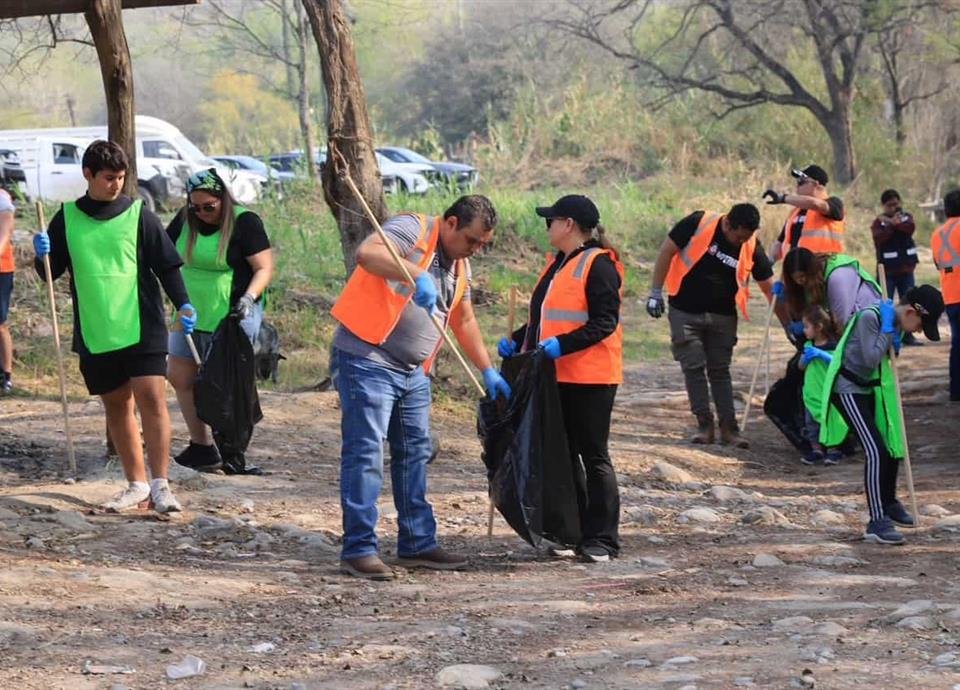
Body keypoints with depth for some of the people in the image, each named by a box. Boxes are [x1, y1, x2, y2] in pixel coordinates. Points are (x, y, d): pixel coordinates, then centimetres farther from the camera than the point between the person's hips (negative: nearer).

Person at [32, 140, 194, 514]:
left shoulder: (139, 216, 0)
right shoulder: (67, 219, 7)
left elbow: (166, 265, 3)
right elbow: (50, 273, 13)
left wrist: (182, 303, -11)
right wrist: (42, 255, -9)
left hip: (141, 327, -3)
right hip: (94, 332, 3)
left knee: (151, 398, -13)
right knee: (116, 405, 9)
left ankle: (160, 484, -11)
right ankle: (136, 484, 19)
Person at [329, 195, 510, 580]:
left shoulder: (459, 265, 15)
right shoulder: (412, 230, -12)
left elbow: (464, 321, 28)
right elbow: (367, 253, -32)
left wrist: (488, 371, 26)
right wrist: (418, 276, -44)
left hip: (413, 373, 9)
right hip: (367, 361, -9)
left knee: (415, 455, 12)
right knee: (365, 455, -9)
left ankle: (418, 545, 19)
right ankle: (359, 550, -8)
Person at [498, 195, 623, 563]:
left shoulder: (598, 266, -12)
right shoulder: (557, 264, 17)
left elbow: (605, 323, -18)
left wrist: (563, 345, -27)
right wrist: (517, 340, 11)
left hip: (589, 379, -9)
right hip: (555, 377, 9)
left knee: (593, 457, -3)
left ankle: (601, 539, 2)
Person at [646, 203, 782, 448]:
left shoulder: (751, 248, -9)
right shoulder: (699, 224, -18)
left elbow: (770, 288, -1)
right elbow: (667, 251, -8)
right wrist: (655, 293, -8)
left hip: (722, 317, 2)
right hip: (685, 313, -2)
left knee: (720, 371, 5)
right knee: (694, 368, -2)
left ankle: (729, 428, 7)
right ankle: (704, 425, 5)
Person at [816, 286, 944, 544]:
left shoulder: (893, 320, 4)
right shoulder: (869, 317, -22)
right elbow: (870, 358, -29)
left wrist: (893, 346, -4)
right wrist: (888, 329, -21)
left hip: (869, 388, 9)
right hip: (847, 388, -9)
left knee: (892, 445, 15)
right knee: (875, 451, -18)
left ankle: (888, 504, 38)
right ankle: (877, 522, -19)